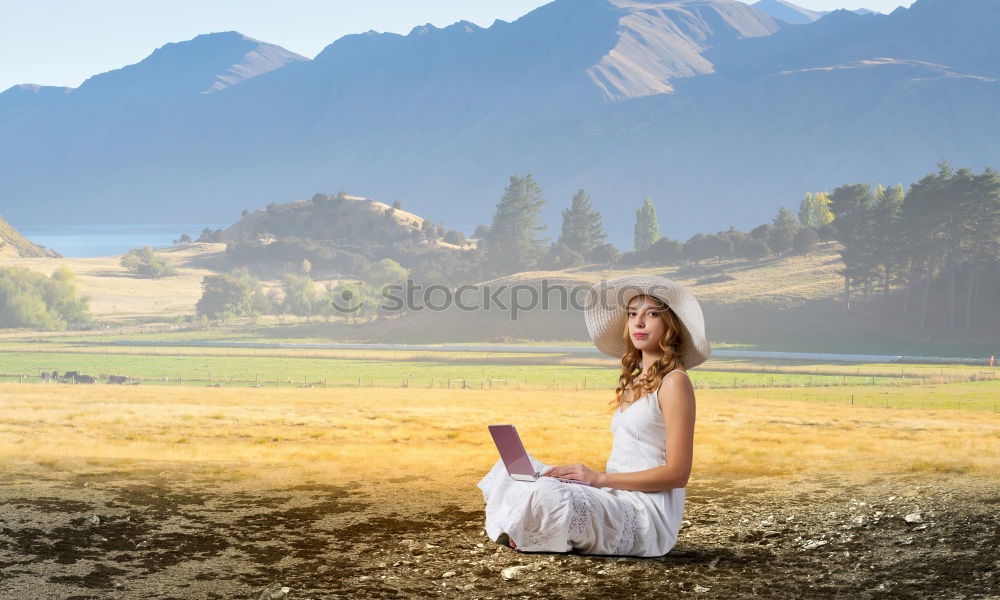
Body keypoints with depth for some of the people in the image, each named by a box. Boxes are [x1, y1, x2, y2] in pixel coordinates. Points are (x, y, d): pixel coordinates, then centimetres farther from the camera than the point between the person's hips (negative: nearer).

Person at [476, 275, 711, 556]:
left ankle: (525, 537, -2)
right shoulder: (634, 380, 18)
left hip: (648, 513, -9)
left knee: (543, 493, -30)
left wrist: (600, 478, -16)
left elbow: (677, 474, -14)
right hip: (617, 498, 9)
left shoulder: (674, 382, -9)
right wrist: (576, 472, 1)